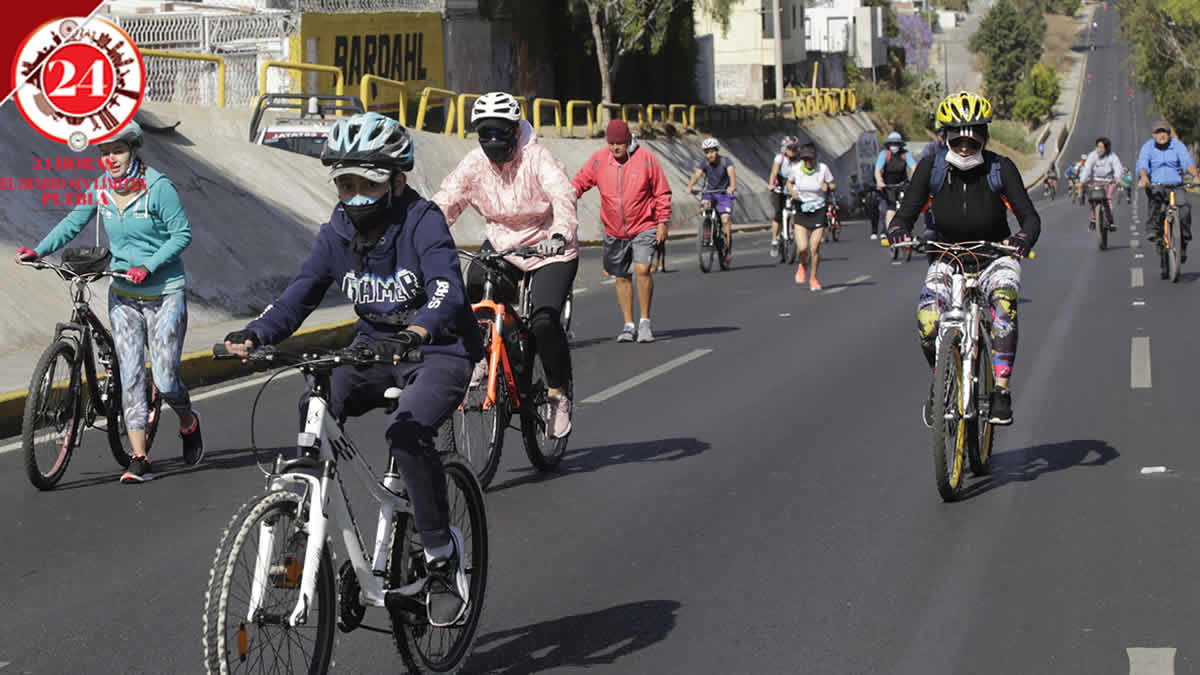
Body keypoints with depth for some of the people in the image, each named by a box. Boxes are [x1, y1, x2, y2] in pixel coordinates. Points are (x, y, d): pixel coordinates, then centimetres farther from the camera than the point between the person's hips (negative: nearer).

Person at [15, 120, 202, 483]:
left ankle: (188, 423, 25)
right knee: (130, 376, -2)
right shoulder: (101, 188, 2)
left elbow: (182, 233, -12)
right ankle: (139, 459, 0)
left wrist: (148, 267, -21)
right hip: (123, 296, 5)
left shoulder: (158, 187, -13)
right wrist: (39, 251, -7)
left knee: (164, 379, -7)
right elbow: (74, 222, 6)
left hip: (165, 293, -5)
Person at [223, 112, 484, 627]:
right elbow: (300, 293, -6)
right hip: (374, 350, 6)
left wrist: (416, 332, -54)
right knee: (308, 412, -19)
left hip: (439, 351, -6)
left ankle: (443, 556, -17)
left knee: (407, 433, -32)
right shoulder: (337, 232, 0)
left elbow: (448, 292, -33)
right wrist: (254, 335, -26)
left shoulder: (423, 222, -18)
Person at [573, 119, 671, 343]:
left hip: (643, 227, -4)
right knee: (621, 276, 10)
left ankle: (645, 322, -4)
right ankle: (628, 325, 21)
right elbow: (580, 181, 4)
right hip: (614, 232, 4)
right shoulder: (598, 159, -1)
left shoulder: (645, 158, -7)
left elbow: (662, 192, -2)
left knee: (642, 269, -18)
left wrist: (663, 221, -5)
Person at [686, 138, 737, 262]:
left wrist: (732, 186, -50)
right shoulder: (704, 163, -6)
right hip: (709, 192, 2)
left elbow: (731, 173, -29)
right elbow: (697, 174, -22)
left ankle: (729, 249, -5)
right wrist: (689, 187, -41)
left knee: (725, 219, -18)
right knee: (704, 204, -30)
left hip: (724, 193, -2)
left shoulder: (725, 161, -12)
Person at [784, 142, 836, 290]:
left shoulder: (823, 169, -10)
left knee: (815, 248, -4)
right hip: (801, 211, 1)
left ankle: (813, 278, 18)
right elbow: (789, 182, 12)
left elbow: (833, 186, -1)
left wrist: (828, 187, -24)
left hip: (818, 211, -1)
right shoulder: (796, 169, -7)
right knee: (802, 248, -11)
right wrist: (792, 191, -9)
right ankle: (802, 265, 26)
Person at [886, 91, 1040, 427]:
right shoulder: (931, 168, -8)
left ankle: (1001, 392, -29)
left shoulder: (1001, 168, -13)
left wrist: (1025, 237, -41)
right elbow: (908, 212, -9)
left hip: (994, 257, -1)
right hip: (947, 258, 1)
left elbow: (1029, 215, -18)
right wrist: (897, 230, -32)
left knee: (1004, 302, -34)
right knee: (927, 323, -23)